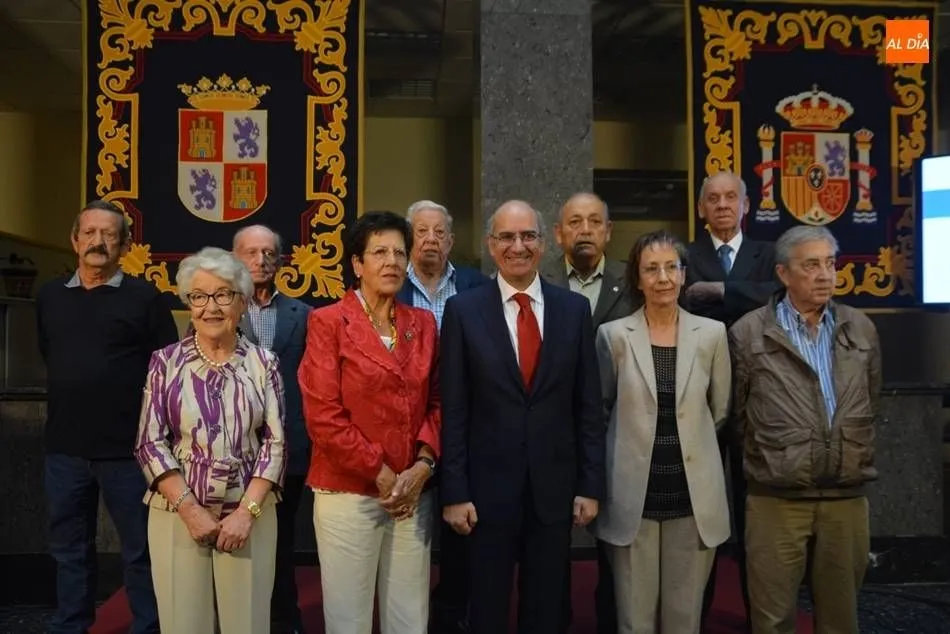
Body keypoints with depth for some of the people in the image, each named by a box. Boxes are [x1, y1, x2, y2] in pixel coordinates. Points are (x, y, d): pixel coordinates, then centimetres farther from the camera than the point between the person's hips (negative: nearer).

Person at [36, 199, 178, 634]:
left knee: (140, 551, 7)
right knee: (69, 551, 16)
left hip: (127, 448, -4)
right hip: (64, 448, 4)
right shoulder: (49, 296, 8)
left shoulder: (144, 297, -5)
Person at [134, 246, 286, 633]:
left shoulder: (263, 363, 3)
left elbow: (275, 443, -1)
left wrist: (247, 511, -10)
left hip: (250, 513, 0)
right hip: (177, 513, 0)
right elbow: (150, 443, -2)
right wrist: (190, 509, -9)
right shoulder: (165, 362, 2)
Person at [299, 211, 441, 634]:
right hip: (348, 493, -4)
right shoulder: (328, 322, -5)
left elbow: (436, 402, 10)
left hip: (414, 493, 4)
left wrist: (422, 467, -6)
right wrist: (380, 475, -11)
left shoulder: (423, 323, 9)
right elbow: (323, 416, -11)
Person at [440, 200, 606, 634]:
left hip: (555, 486, 2)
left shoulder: (575, 309, 1)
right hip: (488, 486, -1)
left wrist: (591, 485, 0)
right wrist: (454, 491, -8)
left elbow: (589, 406, 3)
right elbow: (453, 410, -5)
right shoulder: (463, 310, -4)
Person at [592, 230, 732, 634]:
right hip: (633, 497, -1)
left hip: (693, 497, 1)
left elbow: (719, 411, 12)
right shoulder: (614, 335, -3)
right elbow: (599, 408, 8)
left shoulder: (712, 334, 0)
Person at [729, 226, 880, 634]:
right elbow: (737, 413, 4)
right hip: (776, 500, -3)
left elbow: (870, 404, 17)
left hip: (847, 497, 3)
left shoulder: (862, 329, 7)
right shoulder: (748, 334, -5)